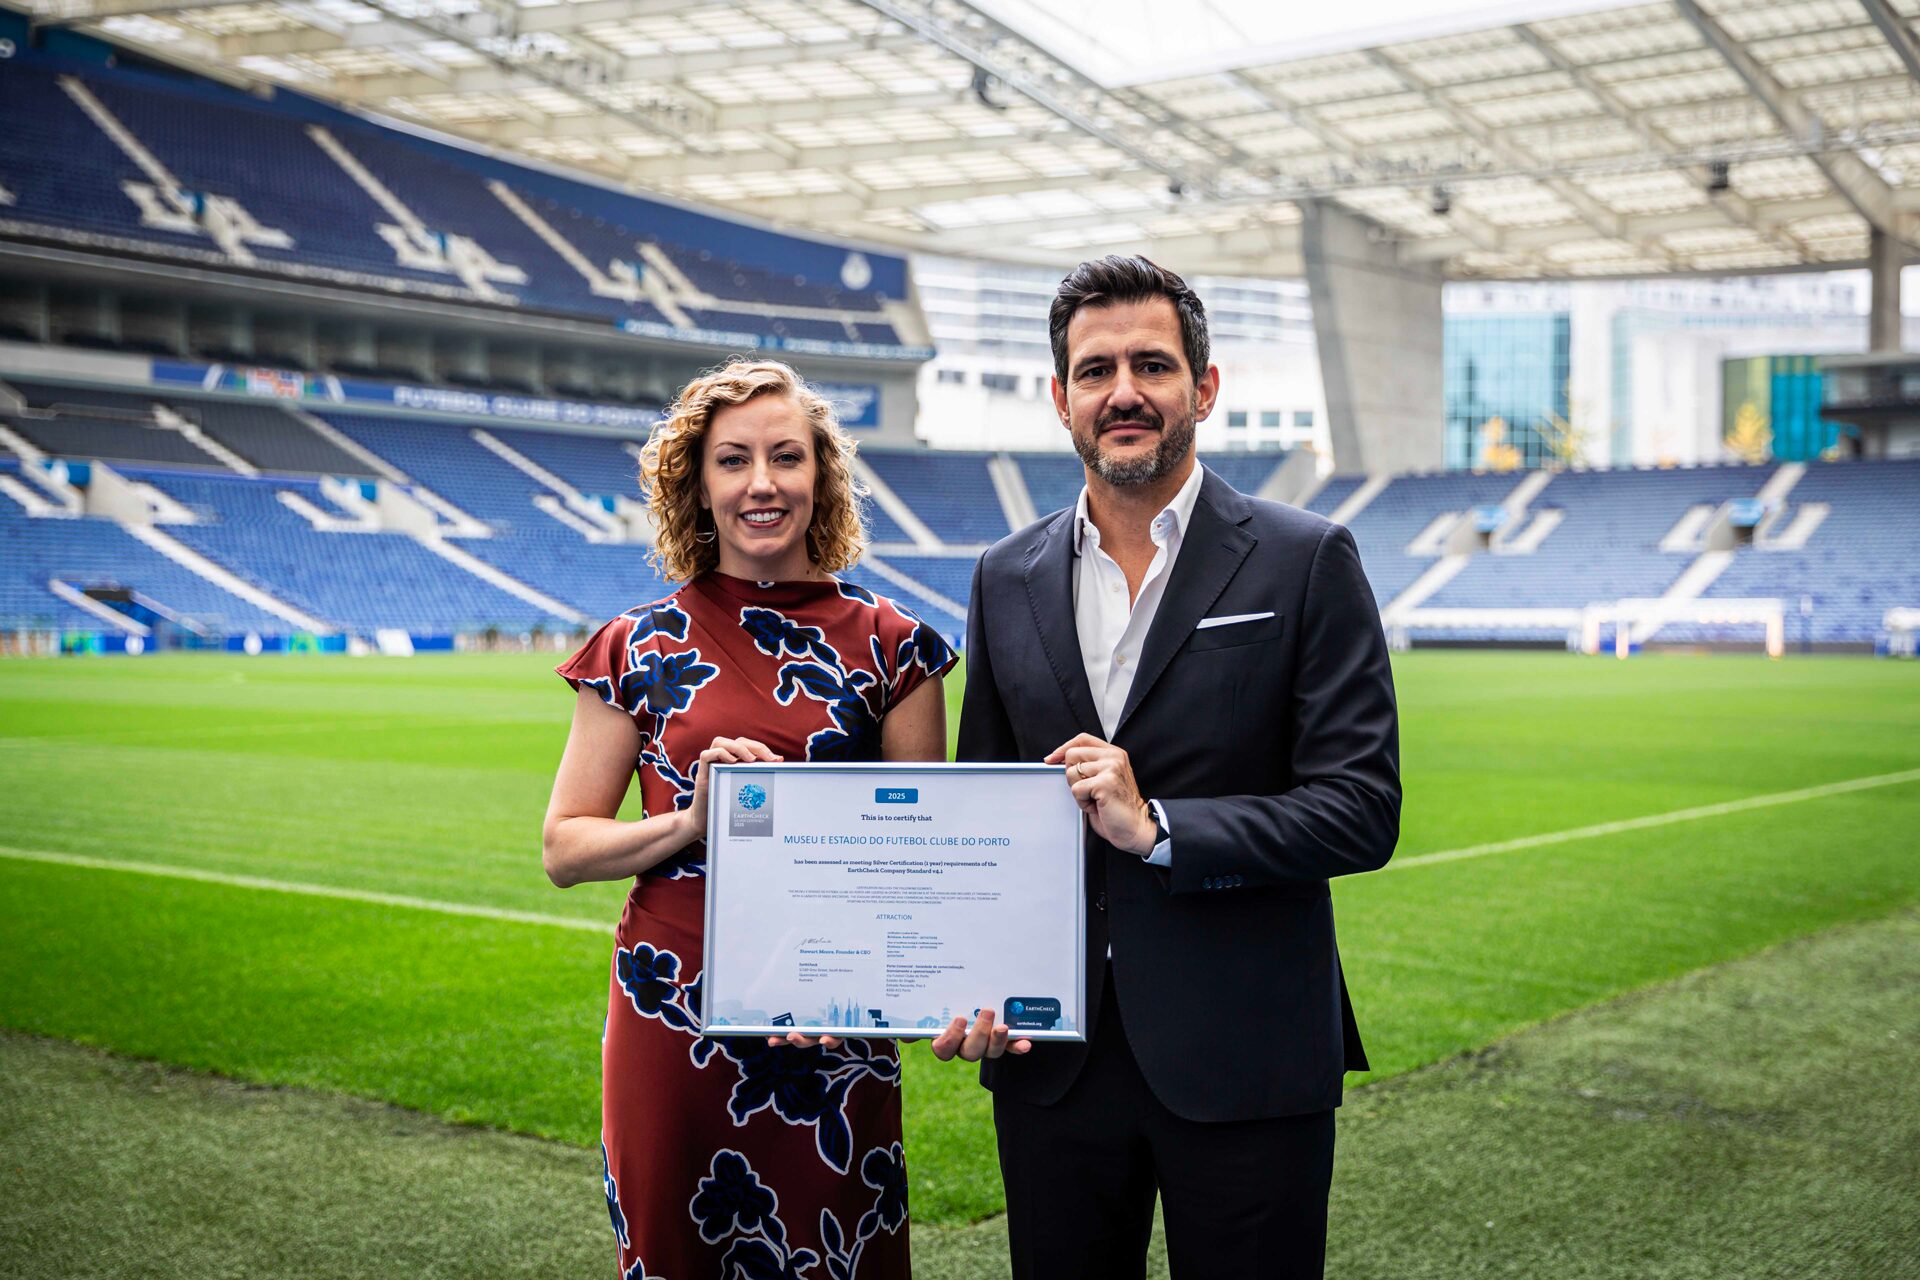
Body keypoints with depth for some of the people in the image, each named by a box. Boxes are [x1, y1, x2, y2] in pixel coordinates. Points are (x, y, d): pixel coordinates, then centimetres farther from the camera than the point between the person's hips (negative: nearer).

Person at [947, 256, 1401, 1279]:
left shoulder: (1305, 563, -5)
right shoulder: (1008, 580, 7)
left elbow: (1362, 811, -10)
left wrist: (1156, 827, -19)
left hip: (1246, 1063, -3)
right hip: (1052, 1058, 3)